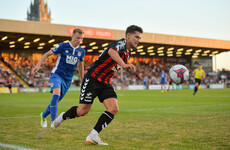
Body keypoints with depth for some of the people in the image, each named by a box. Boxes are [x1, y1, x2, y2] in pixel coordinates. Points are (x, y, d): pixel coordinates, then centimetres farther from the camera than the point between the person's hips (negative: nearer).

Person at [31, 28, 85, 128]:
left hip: (67, 79, 4)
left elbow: (81, 66, 19)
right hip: (57, 75, -4)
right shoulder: (63, 46, -8)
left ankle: (43, 116, 35)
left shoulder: (81, 51, 4)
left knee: (56, 100, 8)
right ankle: (53, 121, -30)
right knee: (56, 94, -29)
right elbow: (47, 54, -3)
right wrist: (38, 65, -16)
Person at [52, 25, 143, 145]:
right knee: (83, 111, -5)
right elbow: (111, 51, -40)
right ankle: (63, 117, 26)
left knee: (114, 109, -12)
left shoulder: (127, 54, 14)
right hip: (93, 79, -8)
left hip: (105, 83, 8)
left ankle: (93, 136, -9)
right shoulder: (121, 43, -14)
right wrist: (124, 64, -52)